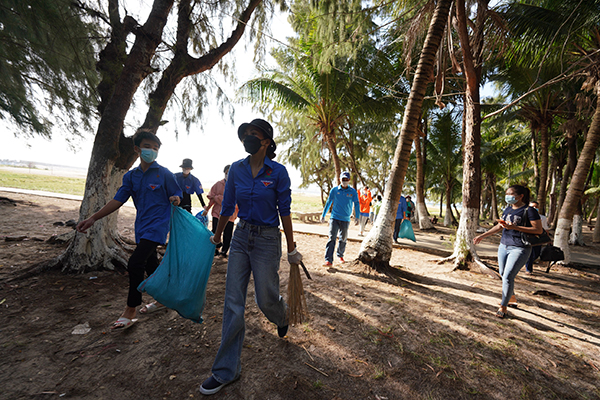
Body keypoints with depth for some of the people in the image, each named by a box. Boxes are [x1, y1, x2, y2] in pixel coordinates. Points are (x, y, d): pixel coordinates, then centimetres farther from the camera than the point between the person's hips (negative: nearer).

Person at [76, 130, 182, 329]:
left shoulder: (164, 174, -5)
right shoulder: (131, 176, 9)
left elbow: (176, 195, -2)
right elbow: (118, 200, 7)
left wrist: (175, 199, -26)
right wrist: (93, 218, 1)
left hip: (157, 225, -6)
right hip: (142, 226, 6)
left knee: (135, 263, -14)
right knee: (150, 265, 15)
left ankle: (129, 312, 1)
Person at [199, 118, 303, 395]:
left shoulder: (278, 172, -10)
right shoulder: (236, 169, 1)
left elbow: (285, 212, -6)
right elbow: (227, 206, 10)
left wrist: (291, 249, -3)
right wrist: (217, 236, 19)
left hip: (267, 240, -3)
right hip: (241, 237, 4)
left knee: (265, 299, 8)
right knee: (233, 304, 6)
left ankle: (282, 315, 48)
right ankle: (226, 370, 22)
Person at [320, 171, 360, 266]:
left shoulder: (353, 191, 2)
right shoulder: (334, 190, 2)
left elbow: (357, 204, 3)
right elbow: (328, 203, 9)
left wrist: (357, 217, -6)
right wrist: (323, 215, 10)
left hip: (345, 219, 1)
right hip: (334, 218, -1)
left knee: (343, 239, 12)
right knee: (332, 238, -11)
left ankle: (340, 255, 35)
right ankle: (328, 260, -14)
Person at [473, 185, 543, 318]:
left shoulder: (529, 211, -10)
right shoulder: (508, 209, 10)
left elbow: (539, 230, -14)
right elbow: (499, 226, 18)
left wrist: (515, 227, -22)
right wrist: (482, 236, 16)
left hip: (520, 249, -7)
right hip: (504, 246, 7)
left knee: (508, 276, -11)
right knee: (503, 274, 14)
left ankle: (503, 307, 3)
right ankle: (512, 298, 36)